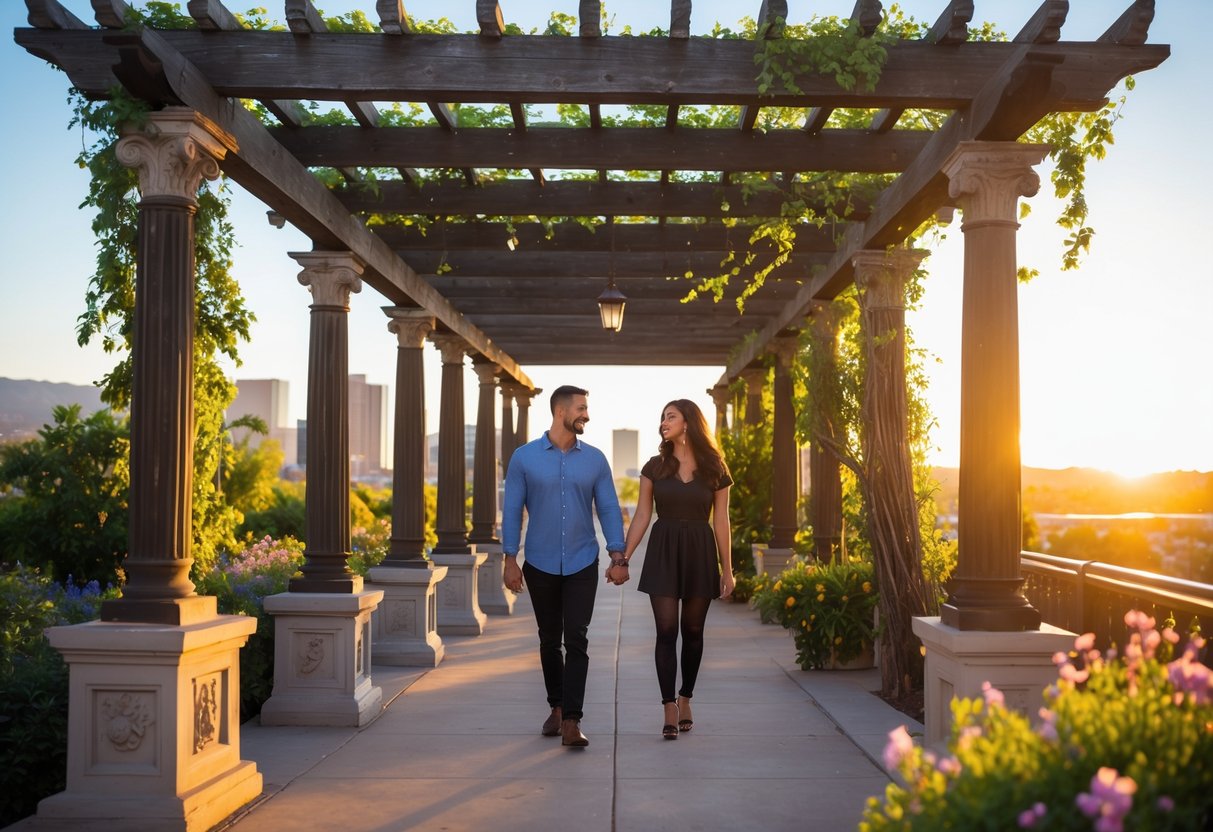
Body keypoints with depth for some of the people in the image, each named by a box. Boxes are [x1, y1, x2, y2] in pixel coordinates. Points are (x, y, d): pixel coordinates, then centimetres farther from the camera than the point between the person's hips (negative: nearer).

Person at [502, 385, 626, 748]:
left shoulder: (595, 459, 2)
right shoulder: (524, 458, -2)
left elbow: (608, 508, 3)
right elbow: (512, 510, 0)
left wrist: (618, 554, -6)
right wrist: (510, 560, -5)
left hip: (582, 564, 0)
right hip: (540, 565, 0)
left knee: (576, 641, -8)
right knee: (549, 640, 13)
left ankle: (571, 722, -10)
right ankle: (556, 707, 29)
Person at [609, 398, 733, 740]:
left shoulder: (714, 470, 2)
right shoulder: (655, 467, 4)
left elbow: (720, 522, 3)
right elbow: (642, 515, 5)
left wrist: (727, 570, 2)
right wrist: (622, 559, -1)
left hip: (700, 554, 0)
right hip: (663, 552, 0)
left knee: (692, 630, 8)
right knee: (666, 630, -5)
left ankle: (685, 699, 25)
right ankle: (669, 710, -3)